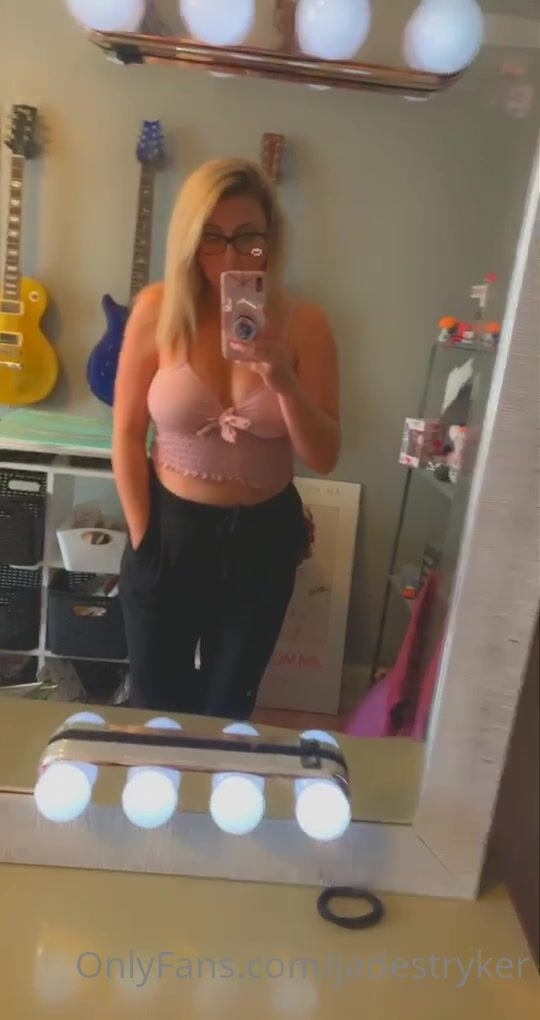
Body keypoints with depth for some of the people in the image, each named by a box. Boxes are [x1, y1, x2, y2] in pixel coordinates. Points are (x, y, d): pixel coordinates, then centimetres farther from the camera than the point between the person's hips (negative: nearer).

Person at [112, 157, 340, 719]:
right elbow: (127, 434, -5)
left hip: (264, 534, 1)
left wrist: (286, 384, -26)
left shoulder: (303, 323, -10)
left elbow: (324, 458, -9)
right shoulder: (158, 309, -11)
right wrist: (143, 540, -5)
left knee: (229, 707, 21)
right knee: (154, 705, 19)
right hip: (171, 526, 0)